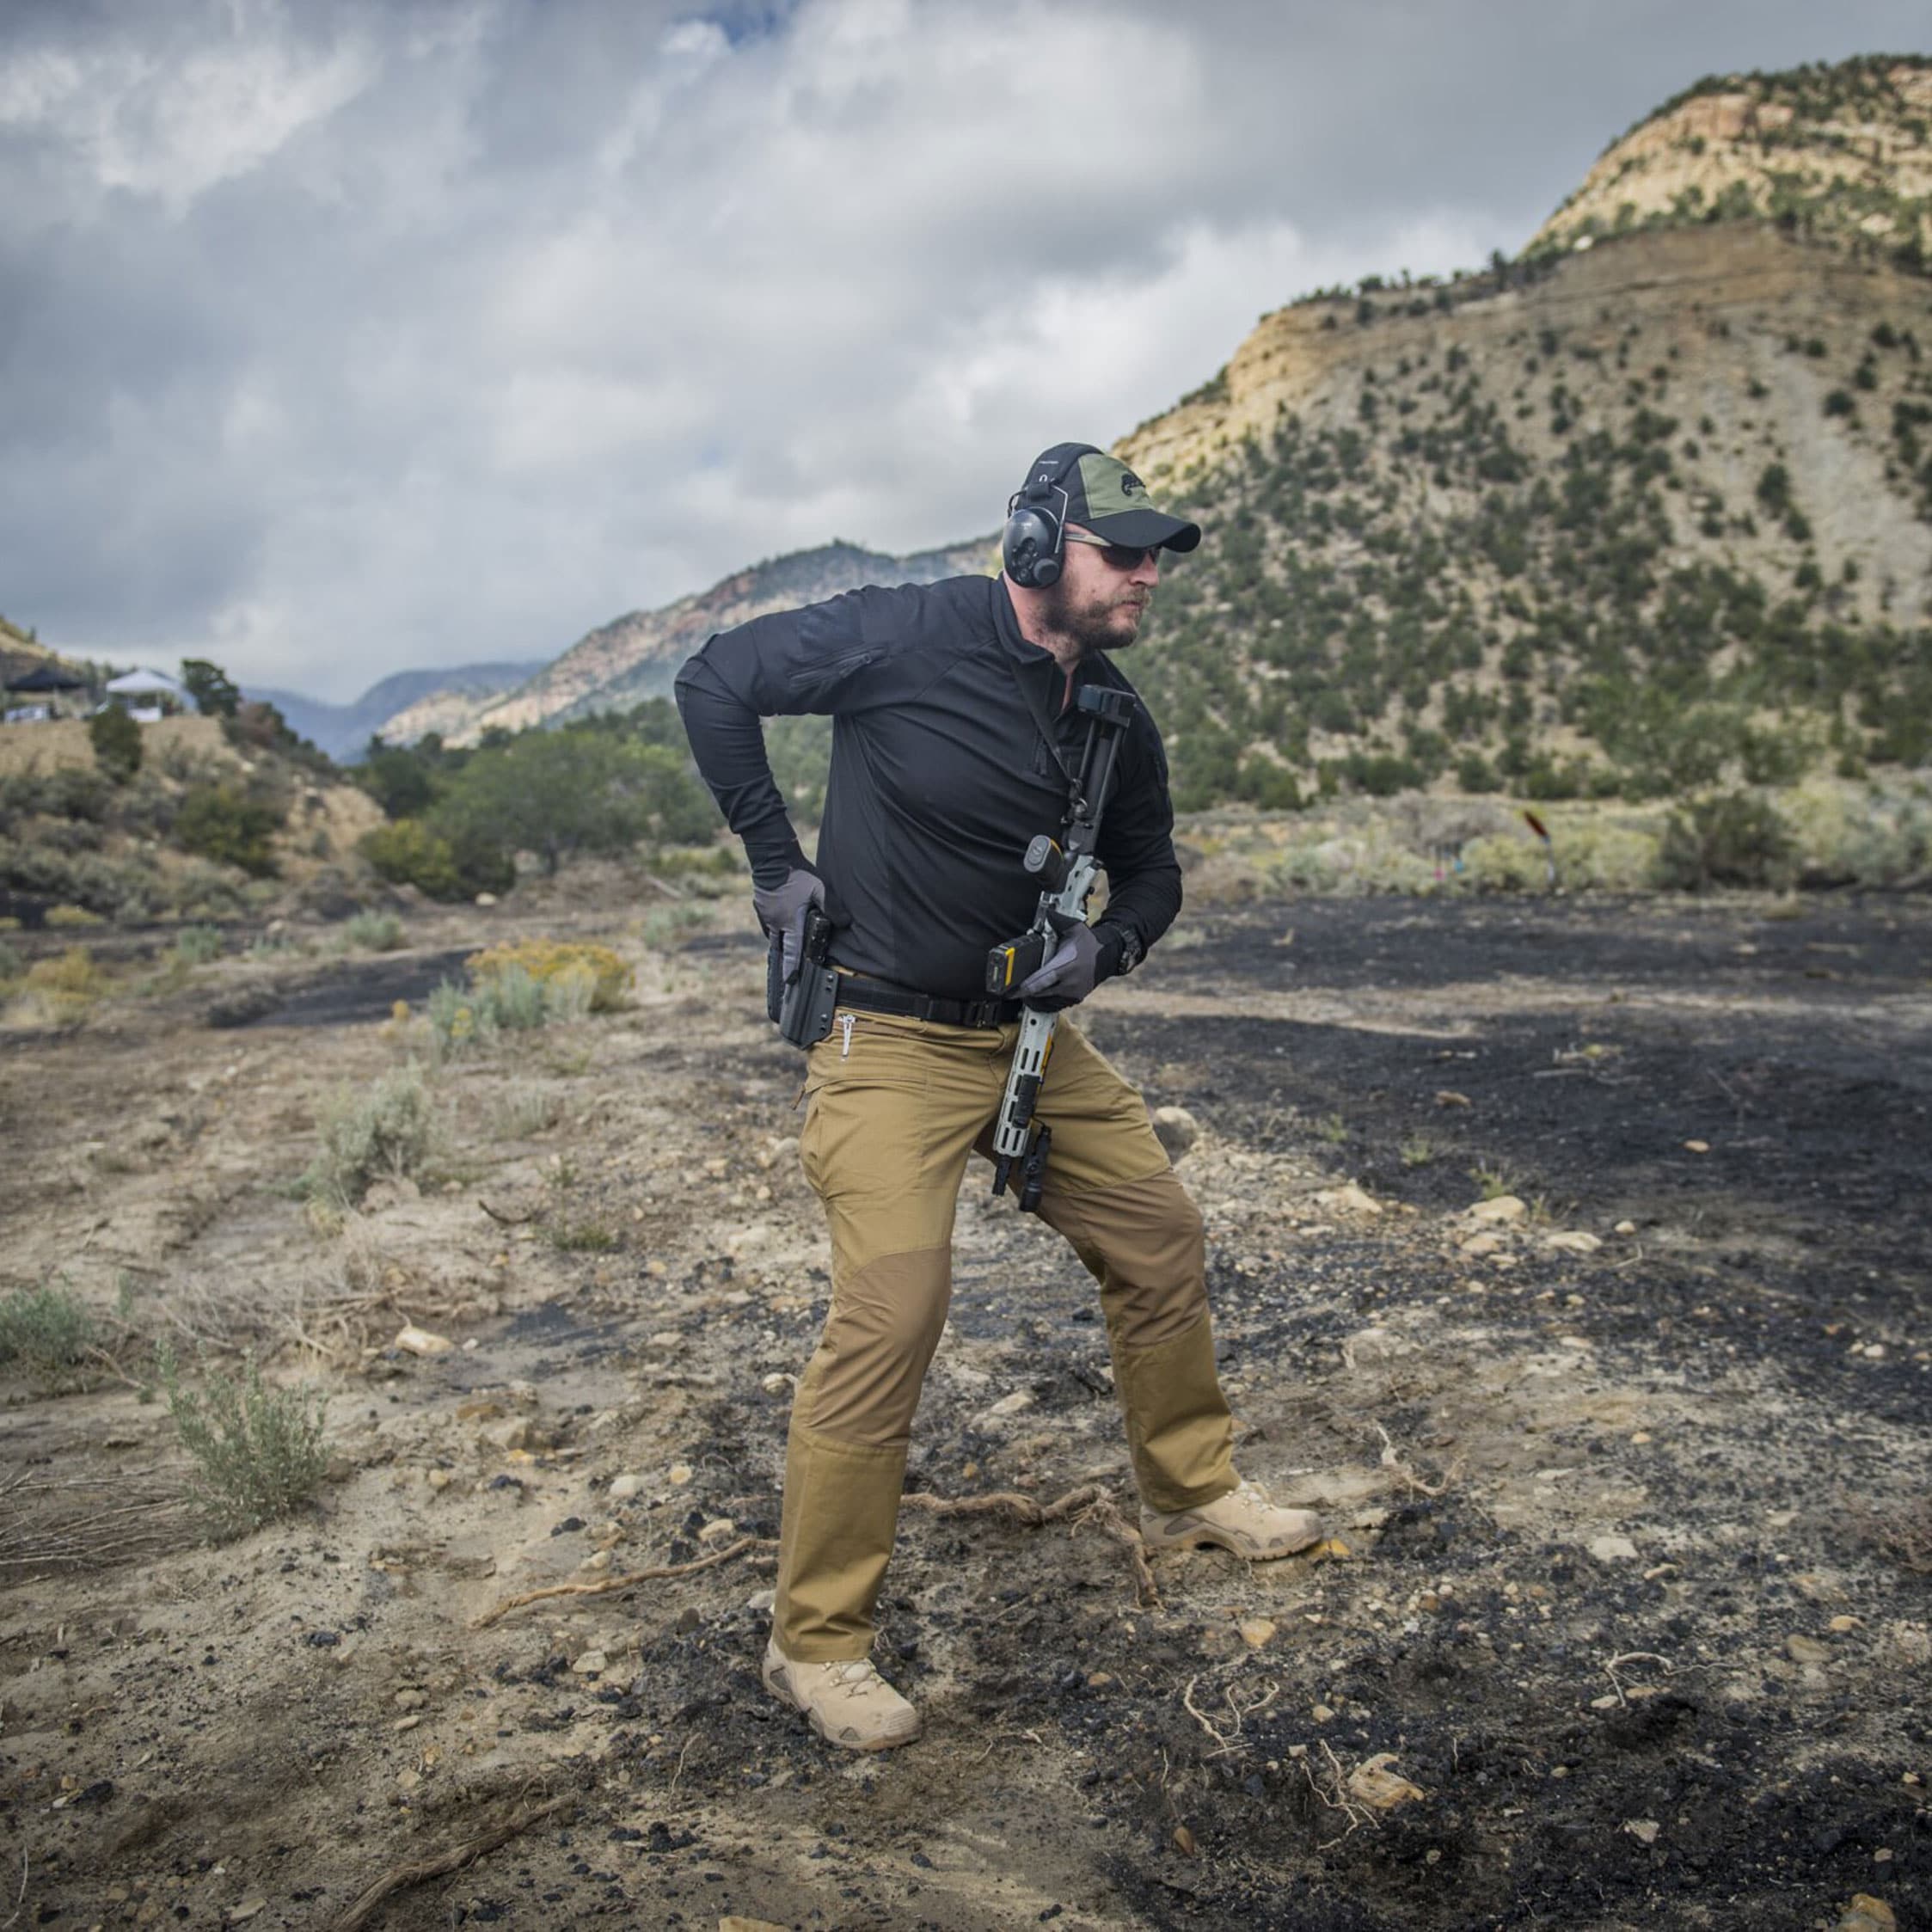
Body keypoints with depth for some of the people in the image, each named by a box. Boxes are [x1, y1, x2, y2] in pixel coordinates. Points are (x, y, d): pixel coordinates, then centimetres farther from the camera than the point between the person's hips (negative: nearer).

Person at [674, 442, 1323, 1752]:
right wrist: (776, 860, -11)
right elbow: (715, 680, -9)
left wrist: (1108, 945, -7)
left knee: (1163, 1242, 12)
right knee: (891, 1318, -15)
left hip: (1031, 1036, 7)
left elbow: (1152, 871, 16)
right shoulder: (908, 638, -15)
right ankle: (817, 1644, 1)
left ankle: (1192, 1491, 36)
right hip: (890, 1043, -7)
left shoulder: (1114, 716, 4)